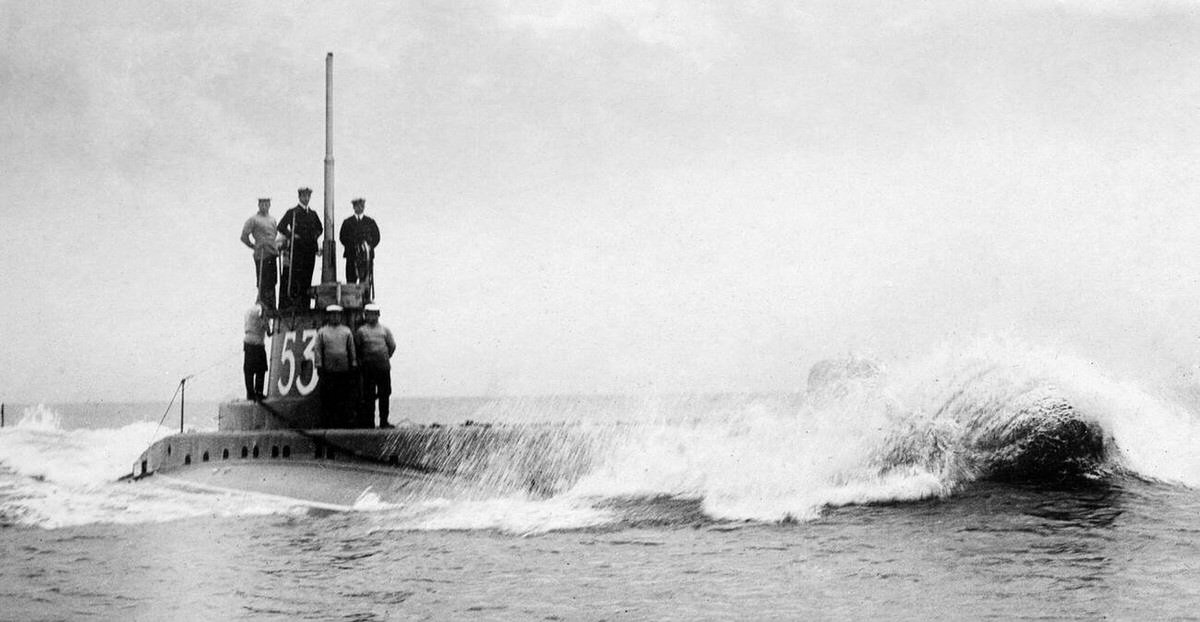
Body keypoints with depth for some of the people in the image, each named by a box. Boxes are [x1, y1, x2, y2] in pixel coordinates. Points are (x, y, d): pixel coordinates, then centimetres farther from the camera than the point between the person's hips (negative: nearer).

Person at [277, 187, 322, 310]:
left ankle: (305, 305, 5)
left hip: (310, 250, 5)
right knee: (295, 278, -9)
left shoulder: (313, 214, 17)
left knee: (307, 278, 3)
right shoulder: (292, 212, 1)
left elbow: (319, 228, 30)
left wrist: (315, 236, 13)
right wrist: (291, 236, -10)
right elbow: (281, 227, -4)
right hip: (297, 250, -5)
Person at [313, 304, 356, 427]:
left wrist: (353, 365, 5)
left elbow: (352, 349, 11)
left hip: (344, 370, 1)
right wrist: (319, 366, -5)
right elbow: (317, 349, 3)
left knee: (343, 397, 1)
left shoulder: (346, 331, 12)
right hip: (328, 371, -1)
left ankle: (343, 421, 6)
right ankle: (327, 422, 2)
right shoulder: (322, 332, 7)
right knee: (327, 398, -2)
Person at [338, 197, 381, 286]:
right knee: (351, 280, -4)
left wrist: (368, 247, -5)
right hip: (351, 255, 0)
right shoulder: (347, 222, 13)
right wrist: (352, 247, -7)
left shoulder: (370, 222, 13)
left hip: (366, 256, 0)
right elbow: (342, 237, 7)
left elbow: (376, 237, 11)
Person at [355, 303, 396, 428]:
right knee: (369, 395, -2)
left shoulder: (384, 330, 10)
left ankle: (384, 421, 9)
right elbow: (356, 348, 6)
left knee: (385, 394, 3)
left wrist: (385, 357, 12)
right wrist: (363, 360, 5)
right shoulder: (361, 331, 1)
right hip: (368, 368, -3)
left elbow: (392, 346, 17)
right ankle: (369, 422, 1)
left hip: (384, 366, 3)